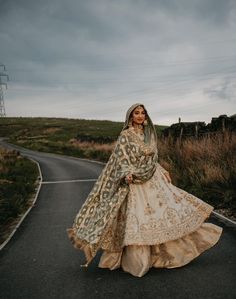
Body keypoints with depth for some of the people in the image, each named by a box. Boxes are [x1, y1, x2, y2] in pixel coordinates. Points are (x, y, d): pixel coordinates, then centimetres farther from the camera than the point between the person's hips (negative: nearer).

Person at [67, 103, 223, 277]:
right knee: (137, 221, -4)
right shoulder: (125, 135, -7)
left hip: (153, 180, 6)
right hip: (134, 183, -6)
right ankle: (137, 262, 12)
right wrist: (128, 174, -32)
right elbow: (121, 158, -15)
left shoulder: (149, 134, 12)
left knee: (163, 212, 7)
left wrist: (163, 171, 14)